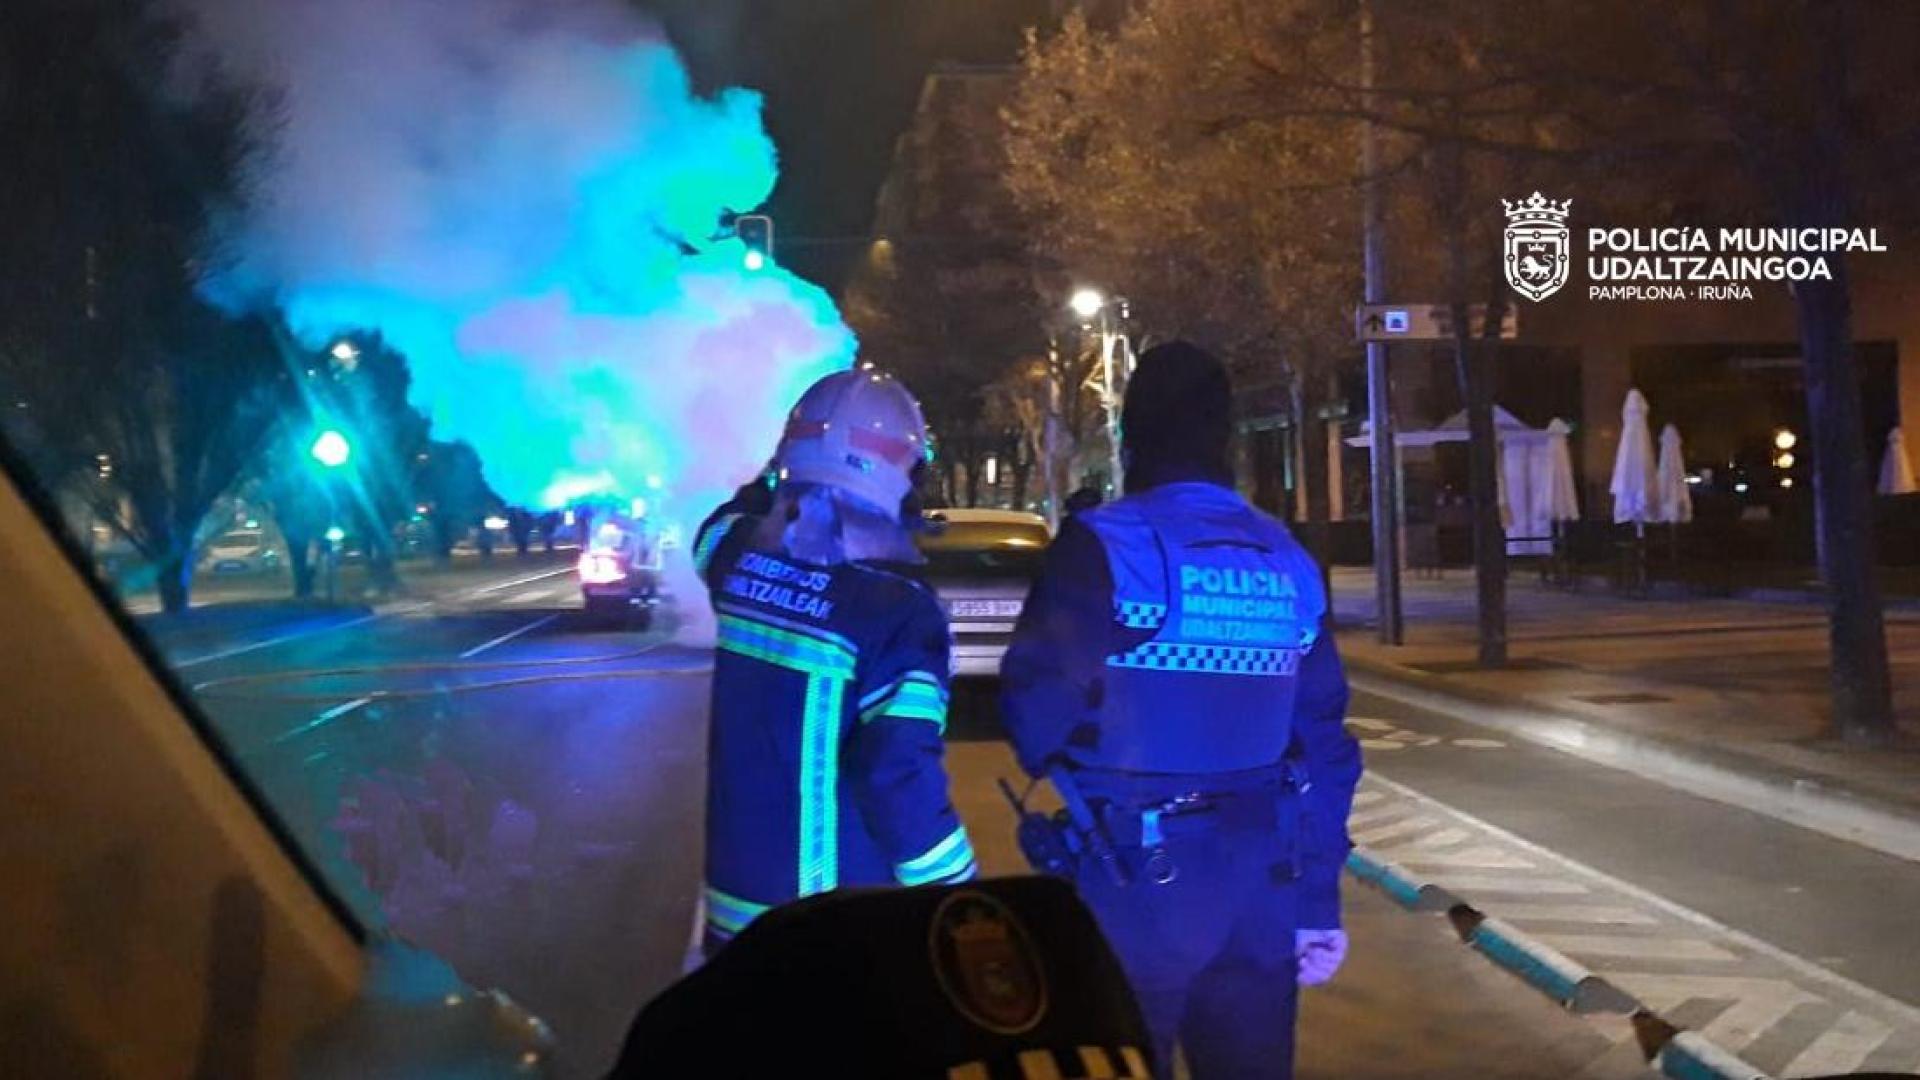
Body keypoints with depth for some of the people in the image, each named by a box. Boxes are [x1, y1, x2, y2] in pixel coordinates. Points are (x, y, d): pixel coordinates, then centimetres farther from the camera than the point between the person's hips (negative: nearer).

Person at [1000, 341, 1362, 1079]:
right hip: (1260, 878, 5)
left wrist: (1069, 771, 9)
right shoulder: (1289, 564, 7)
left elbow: (1038, 705, -15)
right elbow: (1322, 741, 7)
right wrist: (1320, 900, 12)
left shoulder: (1104, 546, -10)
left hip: (1133, 876, -5)